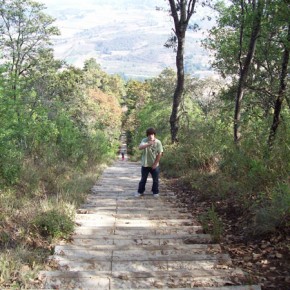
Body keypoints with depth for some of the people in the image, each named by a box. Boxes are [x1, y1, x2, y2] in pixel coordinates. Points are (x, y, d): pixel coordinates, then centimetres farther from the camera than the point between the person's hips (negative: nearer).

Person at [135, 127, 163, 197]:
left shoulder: (158, 142, -10)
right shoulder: (144, 140, -10)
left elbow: (160, 153, -9)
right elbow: (140, 147, -28)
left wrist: (155, 163, -11)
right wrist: (148, 144, -44)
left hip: (154, 165, 0)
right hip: (145, 164, 0)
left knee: (155, 179, 9)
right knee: (143, 179, 10)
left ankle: (155, 192, 25)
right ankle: (140, 192, 24)